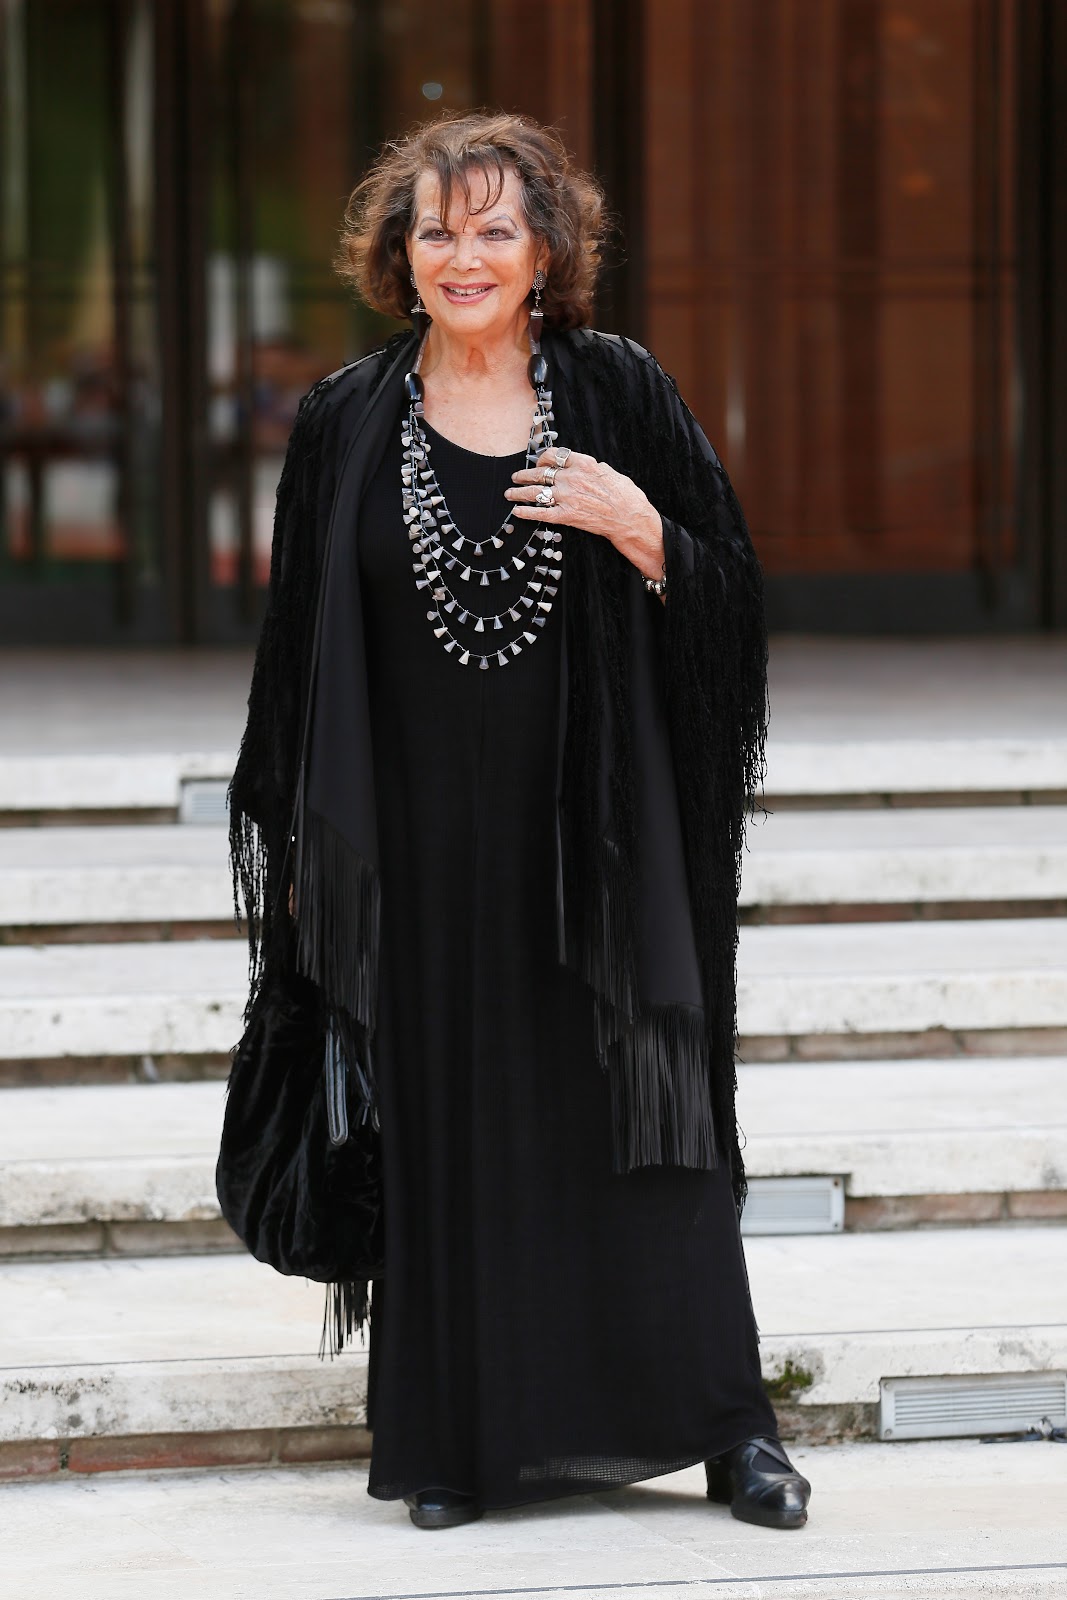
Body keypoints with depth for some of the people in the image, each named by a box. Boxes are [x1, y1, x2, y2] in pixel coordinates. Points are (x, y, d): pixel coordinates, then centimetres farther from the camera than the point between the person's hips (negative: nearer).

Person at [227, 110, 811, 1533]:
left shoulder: (618, 393, 3)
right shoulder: (350, 424, 4)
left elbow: (727, 591, 4)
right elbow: (302, 651, 8)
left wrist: (635, 528, -15)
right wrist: (312, 851, 4)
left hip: (597, 825, 0)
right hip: (429, 841, 1)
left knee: (640, 1114, 0)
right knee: (449, 1132, 2)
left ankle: (724, 1424, 6)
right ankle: (460, 1437, 10)